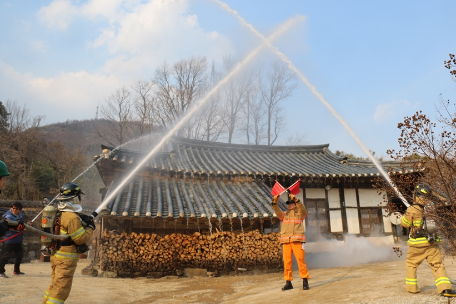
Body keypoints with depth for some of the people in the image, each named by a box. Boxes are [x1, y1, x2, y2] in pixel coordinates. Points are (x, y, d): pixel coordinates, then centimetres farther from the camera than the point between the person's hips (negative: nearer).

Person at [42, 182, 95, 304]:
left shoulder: (59, 213, 7)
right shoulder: (72, 217, -23)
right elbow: (80, 239, -19)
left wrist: (82, 222, 9)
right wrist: (90, 228, -5)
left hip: (56, 255, 10)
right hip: (66, 259, -10)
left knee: (55, 284, 23)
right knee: (61, 288, -3)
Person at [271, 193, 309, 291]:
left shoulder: (300, 214, 12)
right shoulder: (284, 214, 19)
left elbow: (303, 210, -9)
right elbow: (277, 211, 2)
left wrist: (296, 200, -23)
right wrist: (275, 201, -15)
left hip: (297, 241, -3)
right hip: (286, 242, 3)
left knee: (301, 260, -8)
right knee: (287, 262, 1)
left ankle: (305, 281, 1)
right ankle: (288, 282, 7)